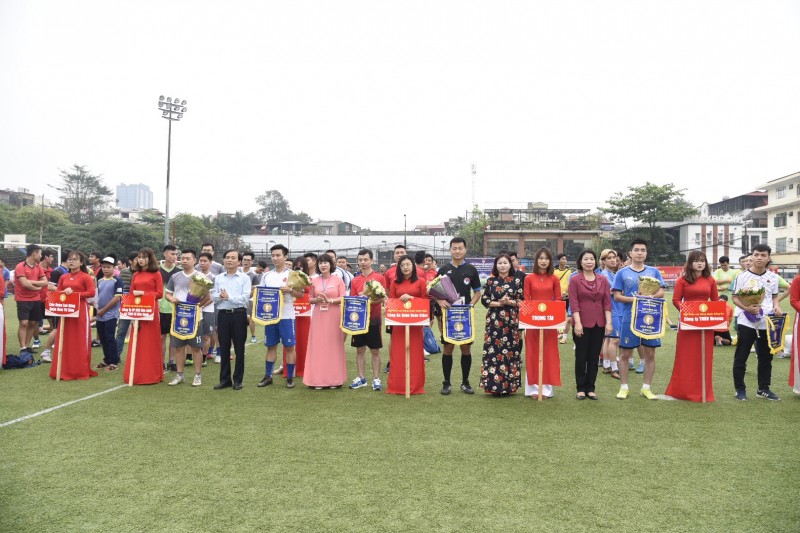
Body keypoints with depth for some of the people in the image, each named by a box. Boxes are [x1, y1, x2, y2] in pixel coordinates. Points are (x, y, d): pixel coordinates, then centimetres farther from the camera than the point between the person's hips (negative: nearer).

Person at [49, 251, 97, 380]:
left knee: (81, 339, -2)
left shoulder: (86, 277, -5)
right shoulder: (63, 277, 12)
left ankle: (81, 370, 6)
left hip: (80, 310, -5)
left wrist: (75, 294, -18)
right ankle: (64, 369, 16)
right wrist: (65, 293, -7)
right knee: (65, 339, 7)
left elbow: (91, 292, -13)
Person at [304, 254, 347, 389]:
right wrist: (317, 300, -9)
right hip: (318, 317, 2)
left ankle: (334, 378, 8)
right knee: (318, 346, 1)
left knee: (333, 346, 0)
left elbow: (343, 298, -4)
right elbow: (310, 299, 12)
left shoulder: (338, 280, 1)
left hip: (334, 317, -2)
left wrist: (330, 300, -17)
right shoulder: (314, 281, 8)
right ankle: (318, 379, 7)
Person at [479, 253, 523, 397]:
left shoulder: (517, 281, 6)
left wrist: (509, 302, -15)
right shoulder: (490, 281, 6)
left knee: (510, 351, 0)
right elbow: (484, 299, 2)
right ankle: (493, 384, 4)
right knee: (493, 350, -3)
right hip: (494, 321, 0)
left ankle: (509, 385, 10)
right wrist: (498, 303, -11)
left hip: (511, 321, 0)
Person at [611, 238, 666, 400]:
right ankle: (623, 387, 14)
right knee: (625, 353, 3)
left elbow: (661, 292, 2)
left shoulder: (654, 271, 8)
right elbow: (617, 296, -2)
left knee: (650, 353, 5)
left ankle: (646, 388, 17)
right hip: (629, 318, -2)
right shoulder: (622, 273, 2)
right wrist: (634, 299, -17)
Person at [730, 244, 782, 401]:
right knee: (741, 357, 1)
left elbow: (774, 296, 15)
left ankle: (763, 389, 25)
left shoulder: (773, 277, 6)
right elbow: (735, 298, -4)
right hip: (746, 322, -4)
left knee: (766, 357, 12)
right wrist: (747, 308, -22)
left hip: (767, 322, 4)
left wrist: (777, 306, -6)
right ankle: (740, 389, 13)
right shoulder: (742, 276, -5)